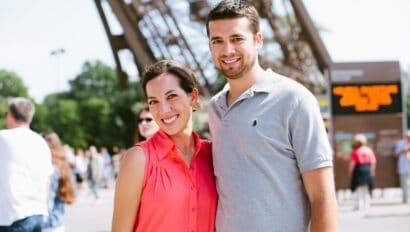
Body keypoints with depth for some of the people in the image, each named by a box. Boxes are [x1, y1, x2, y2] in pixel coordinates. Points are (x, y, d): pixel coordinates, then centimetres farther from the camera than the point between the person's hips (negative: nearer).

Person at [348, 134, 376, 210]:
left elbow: (352, 164, -10)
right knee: (366, 189, 14)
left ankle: (360, 205, -3)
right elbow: (373, 162, 6)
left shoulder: (355, 151, -8)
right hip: (368, 170, 4)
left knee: (359, 189, 1)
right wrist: (372, 171, 15)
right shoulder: (369, 150, 6)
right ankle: (366, 204, 14)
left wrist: (350, 174, -2)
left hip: (358, 170, -4)